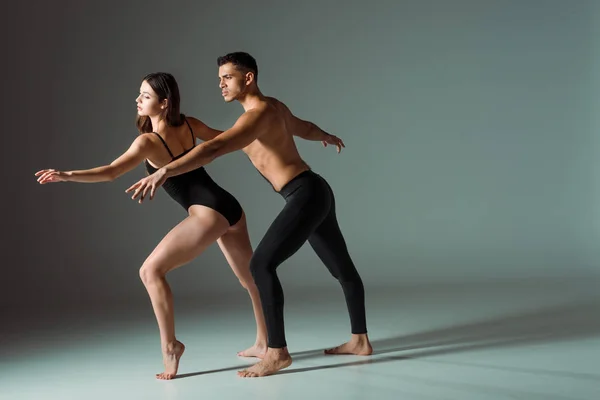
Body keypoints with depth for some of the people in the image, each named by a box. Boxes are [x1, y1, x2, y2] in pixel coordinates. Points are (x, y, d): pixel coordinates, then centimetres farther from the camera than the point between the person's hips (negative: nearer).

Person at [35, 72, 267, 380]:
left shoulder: (148, 142, -10)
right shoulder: (188, 125, 10)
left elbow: (110, 172, -20)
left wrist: (66, 175, -26)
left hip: (209, 213, -9)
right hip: (230, 207, 9)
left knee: (151, 270, -2)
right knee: (249, 277, 21)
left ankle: (169, 345, -2)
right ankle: (264, 343, 36)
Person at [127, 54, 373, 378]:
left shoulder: (258, 114, -16)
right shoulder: (275, 107, 14)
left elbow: (213, 149, -29)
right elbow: (304, 127, 36)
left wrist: (164, 171, -36)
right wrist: (326, 137, 59)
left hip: (307, 195, -11)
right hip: (314, 193, 11)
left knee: (262, 264, -16)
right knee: (341, 267, 17)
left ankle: (277, 352, -13)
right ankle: (360, 340, 29)